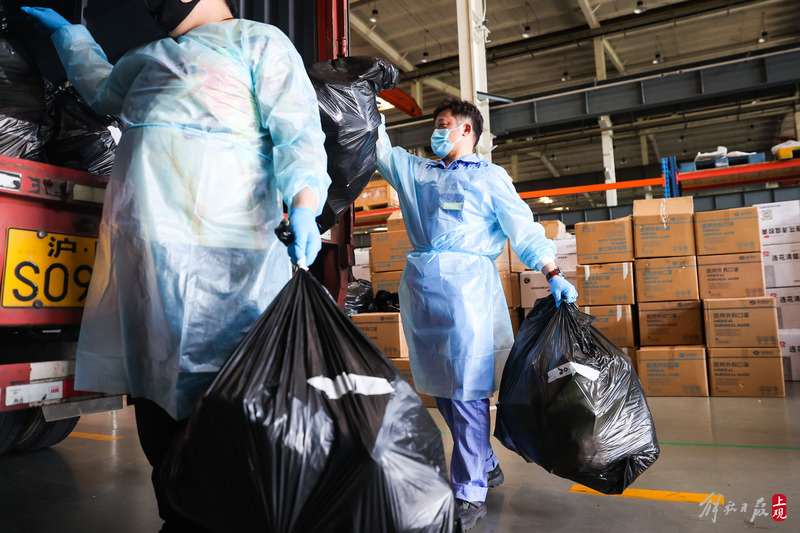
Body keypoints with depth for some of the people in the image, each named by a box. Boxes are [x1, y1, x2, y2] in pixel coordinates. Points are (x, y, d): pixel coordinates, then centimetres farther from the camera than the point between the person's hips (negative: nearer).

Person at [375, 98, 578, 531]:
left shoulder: (490, 176, 10)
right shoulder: (415, 171, 22)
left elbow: (522, 227, 4)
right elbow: (377, 145, 25)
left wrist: (553, 275, -5)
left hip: (466, 283, -5)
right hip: (419, 284, 5)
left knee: (466, 390, -8)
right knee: (440, 386, 10)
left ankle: (470, 493, 2)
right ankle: (486, 465, 28)